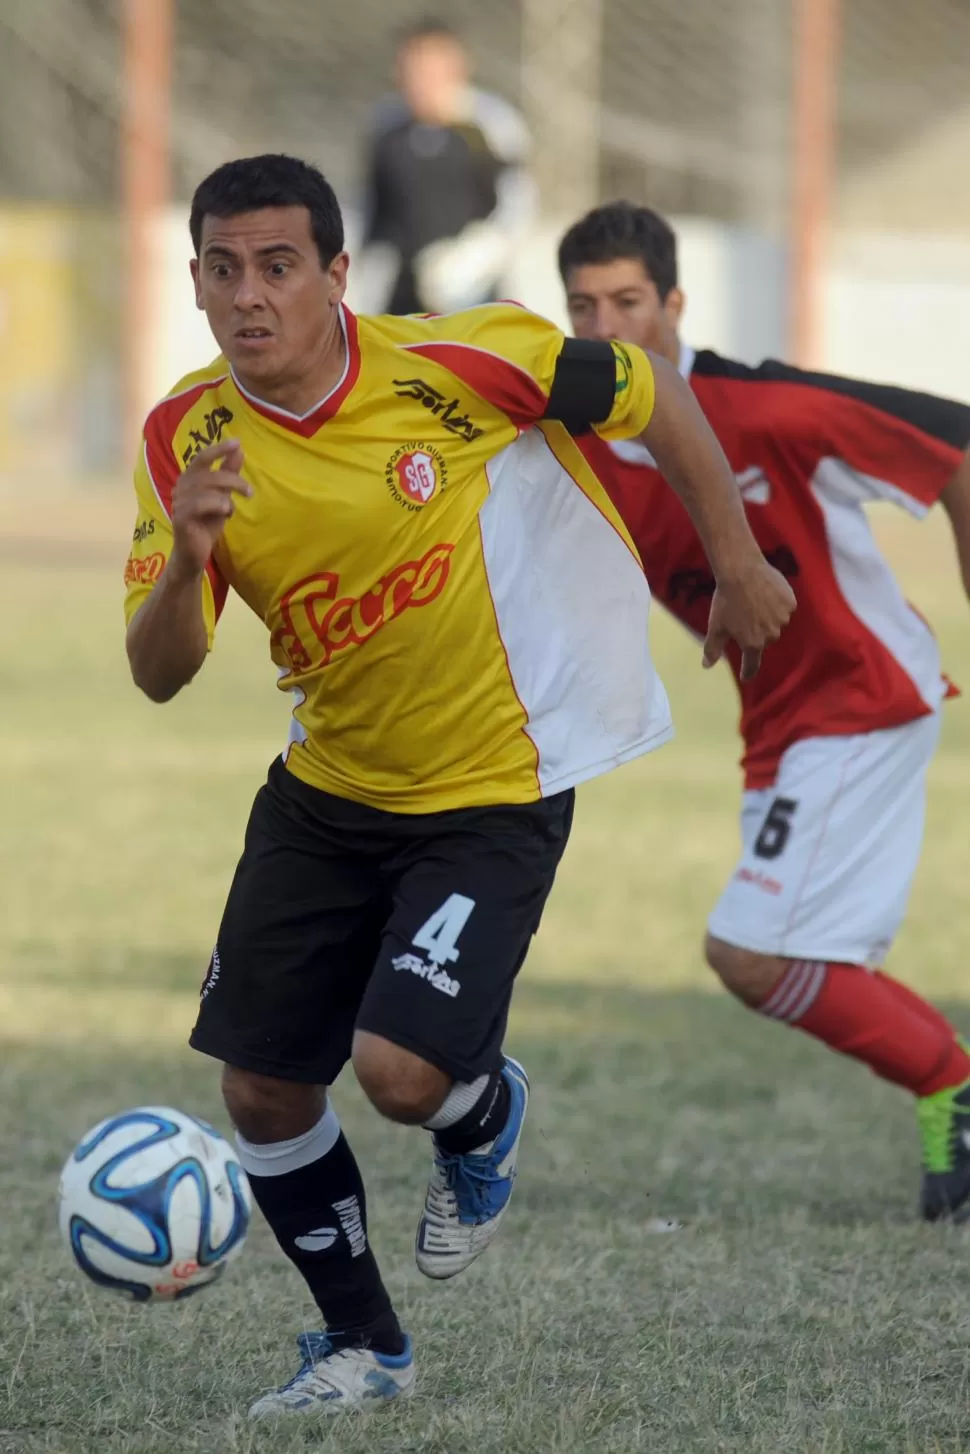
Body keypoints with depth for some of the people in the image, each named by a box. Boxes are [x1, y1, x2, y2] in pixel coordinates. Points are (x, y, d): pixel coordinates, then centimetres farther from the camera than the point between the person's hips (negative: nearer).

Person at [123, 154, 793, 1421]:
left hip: (491, 797, -5)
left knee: (402, 1069, -20)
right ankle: (362, 1347, 27)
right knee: (262, 1088, 4)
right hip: (325, 792, 5)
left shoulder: (455, 366, -21)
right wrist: (186, 557, -34)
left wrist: (739, 567, 4)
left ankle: (485, 1116, 19)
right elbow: (158, 675, -13)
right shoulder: (189, 441, -10)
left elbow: (653, 397, -5)